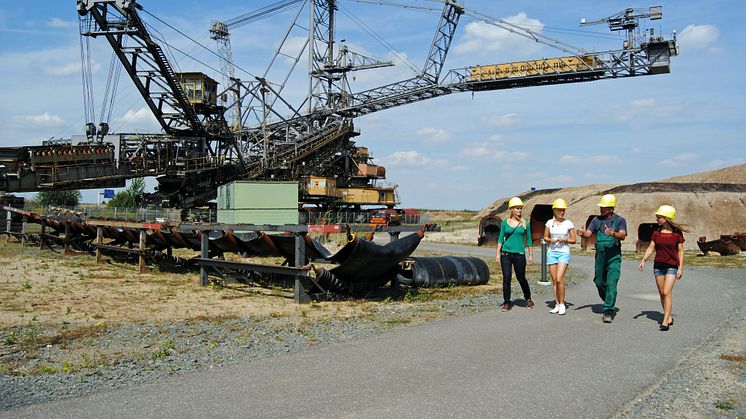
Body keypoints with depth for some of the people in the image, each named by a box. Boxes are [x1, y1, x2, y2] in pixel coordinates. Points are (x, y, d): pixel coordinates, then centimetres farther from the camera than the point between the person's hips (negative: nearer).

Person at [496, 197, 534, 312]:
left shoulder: (525, 223, 4)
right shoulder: (505, 223, 4)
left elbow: (528, 240, 9)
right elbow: (500, 239, 7)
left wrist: (530, 255, 7)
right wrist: (498, 253, 0)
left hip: (519, 254, 0)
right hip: (506, 254, 0)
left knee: (521, 278, 8)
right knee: (506, 279, -1)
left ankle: (528, 298, 31)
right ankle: (506, 303, 8)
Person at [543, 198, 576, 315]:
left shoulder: (568, 223, 0)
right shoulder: (549, 222, 6)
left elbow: (574, 240, 4)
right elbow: (545, 237, 14)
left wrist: (565, 240, -14)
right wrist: (550, 240, -7)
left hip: (564, 253, -3)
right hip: (552, 252, 3)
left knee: (559, 279, -15)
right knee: (554, 280, 5)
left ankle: (562, 304, -2)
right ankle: (557, 304, 14)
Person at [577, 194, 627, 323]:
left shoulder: (620, 220, -1)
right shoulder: (597, 219, 11)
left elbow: (623, 235, -16)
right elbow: (588, 233, 3)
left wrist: (612, 233, -37)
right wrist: (583, 233, -21)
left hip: (614, 258, -4)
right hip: (600, 257, 5)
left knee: (611, 284, -12)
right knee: (600, 283, 11)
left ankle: (608, 311, -9)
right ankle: (610, 305, 33)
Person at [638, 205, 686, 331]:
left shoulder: (677, 233, -5)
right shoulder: (656, 233, 5)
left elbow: (680, 251, -2)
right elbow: (651, 248, 4)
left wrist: (681, 268, -5)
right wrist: (643, 259, -11)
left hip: (671, 266, -4)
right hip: (658, 265, 4)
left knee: (667, 293, -12)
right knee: (662, 293, 9)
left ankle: (665, 322, -11)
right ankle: (669, 317, 24)